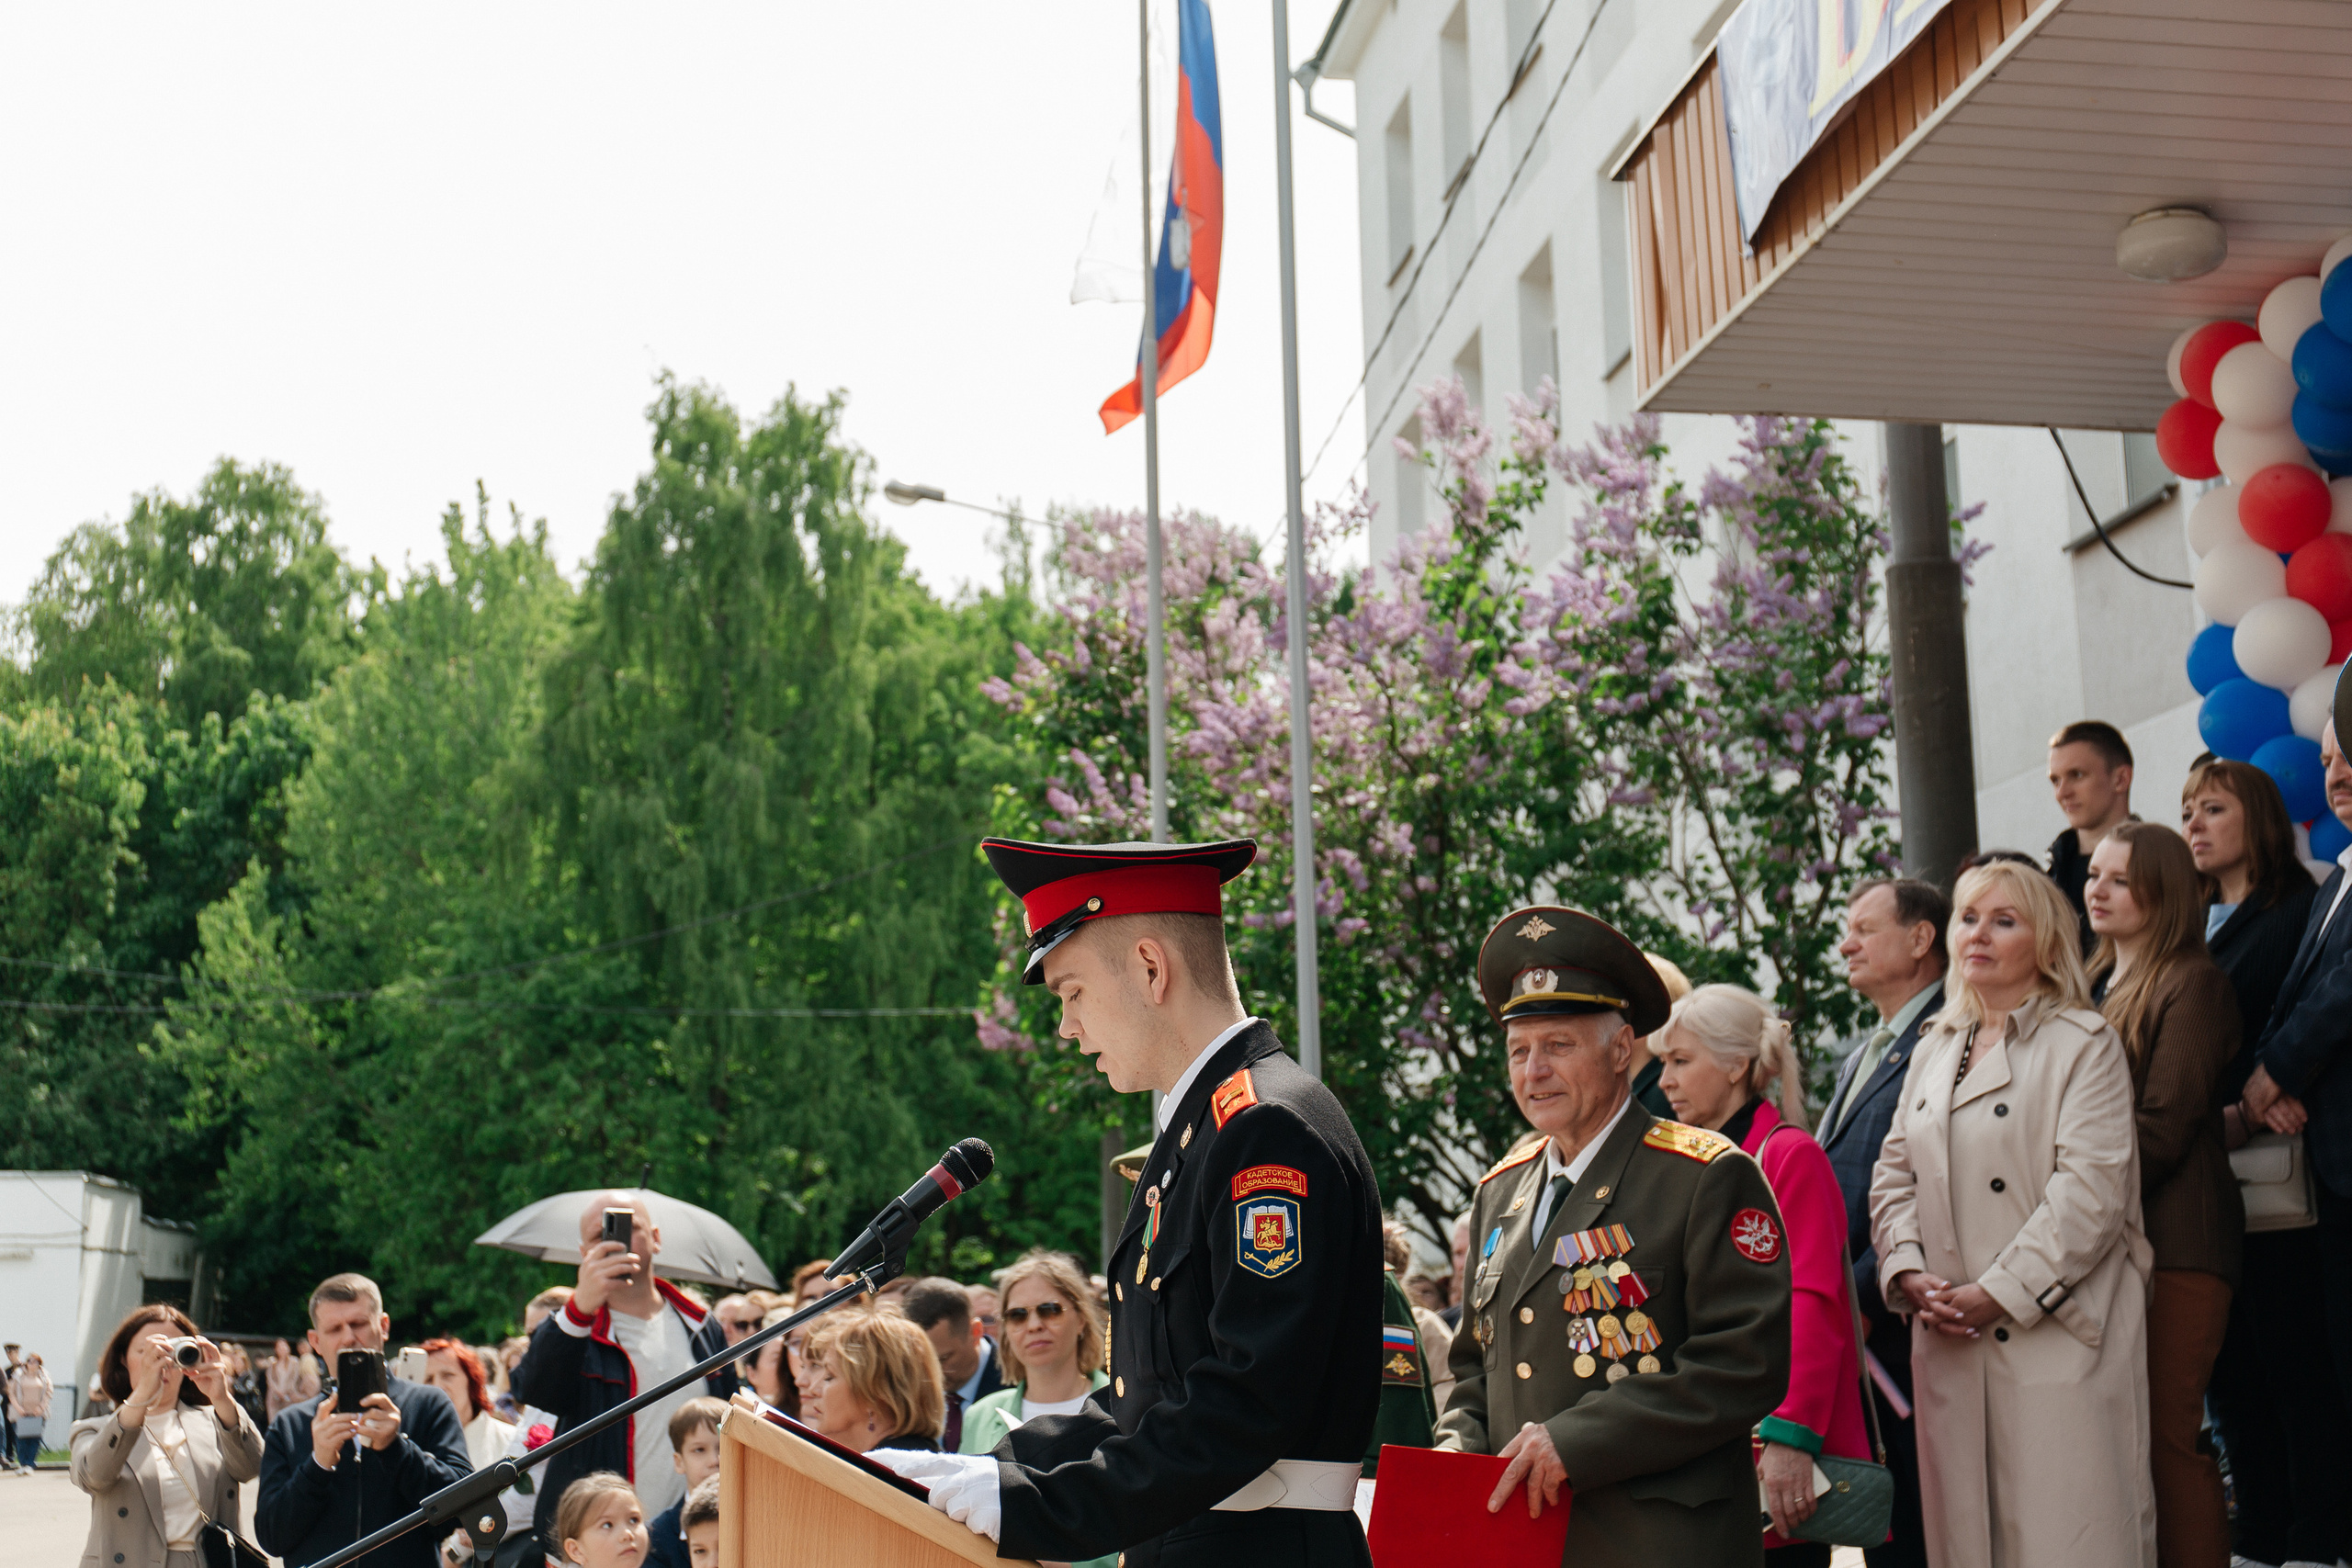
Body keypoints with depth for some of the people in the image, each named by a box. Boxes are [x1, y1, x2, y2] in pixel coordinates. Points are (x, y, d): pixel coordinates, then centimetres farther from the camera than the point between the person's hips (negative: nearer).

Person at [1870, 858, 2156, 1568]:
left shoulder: (2083, 1044, -1)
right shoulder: (1935, 1050, 19)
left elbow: (2091, 1189, -11)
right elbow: (1895, 1175, 15)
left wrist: (2001, 1292, -15)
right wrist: (1908, 1274, -3)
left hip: (2057, 1337, -5)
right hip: (1950, 1342, 6)